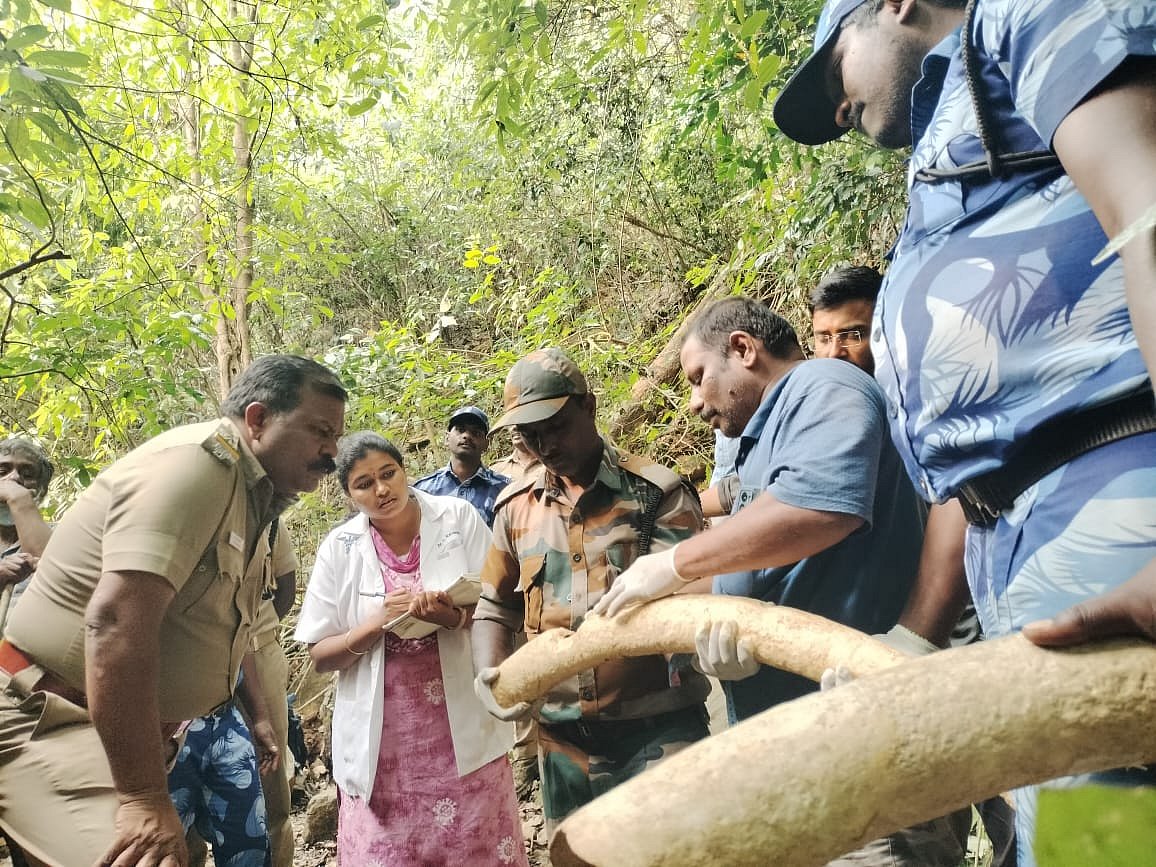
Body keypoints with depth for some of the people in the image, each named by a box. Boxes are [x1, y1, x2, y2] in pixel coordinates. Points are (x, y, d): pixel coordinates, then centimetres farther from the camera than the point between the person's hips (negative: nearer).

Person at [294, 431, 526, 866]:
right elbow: (320, 655, 0)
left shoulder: (459, 518, -4)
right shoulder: (339, 549, -2)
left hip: (463, 727, 0)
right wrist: (377, 623, -17)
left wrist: (456, 617, -23)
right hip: (383, 740, 1)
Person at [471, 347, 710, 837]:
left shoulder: (656, 492, -5)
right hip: (563, 739, 4)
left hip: (659, 728, -4)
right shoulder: (515, 507, 7)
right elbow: (495, 608, 14)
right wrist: (487, 674, -3)